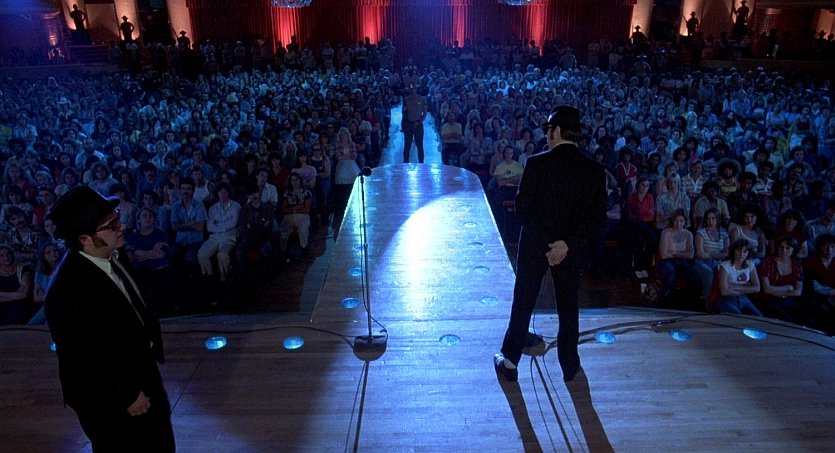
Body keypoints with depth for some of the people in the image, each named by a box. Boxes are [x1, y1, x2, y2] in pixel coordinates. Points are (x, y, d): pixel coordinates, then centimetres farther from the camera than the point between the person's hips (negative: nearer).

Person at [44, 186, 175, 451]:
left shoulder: (113, 256, -9)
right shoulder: (68, 290, -31)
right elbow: (79, 362, -25)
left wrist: (152, 351, 10)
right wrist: (126, 397, -18)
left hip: (142, 373, 7)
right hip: (109, 400, -7)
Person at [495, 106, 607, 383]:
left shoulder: (537, 163, -14)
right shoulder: (595, 170, -6)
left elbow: (523, 208, -15)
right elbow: (598, 217, -9)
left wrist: (546, 240, -8)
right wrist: (567, 244, -14)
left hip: (534, 246, -2)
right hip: (572, 250, 2)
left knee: (523, 303, 12)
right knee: (568, 305, 17)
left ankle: (510, 360, 24)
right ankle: (570, 365, 30)